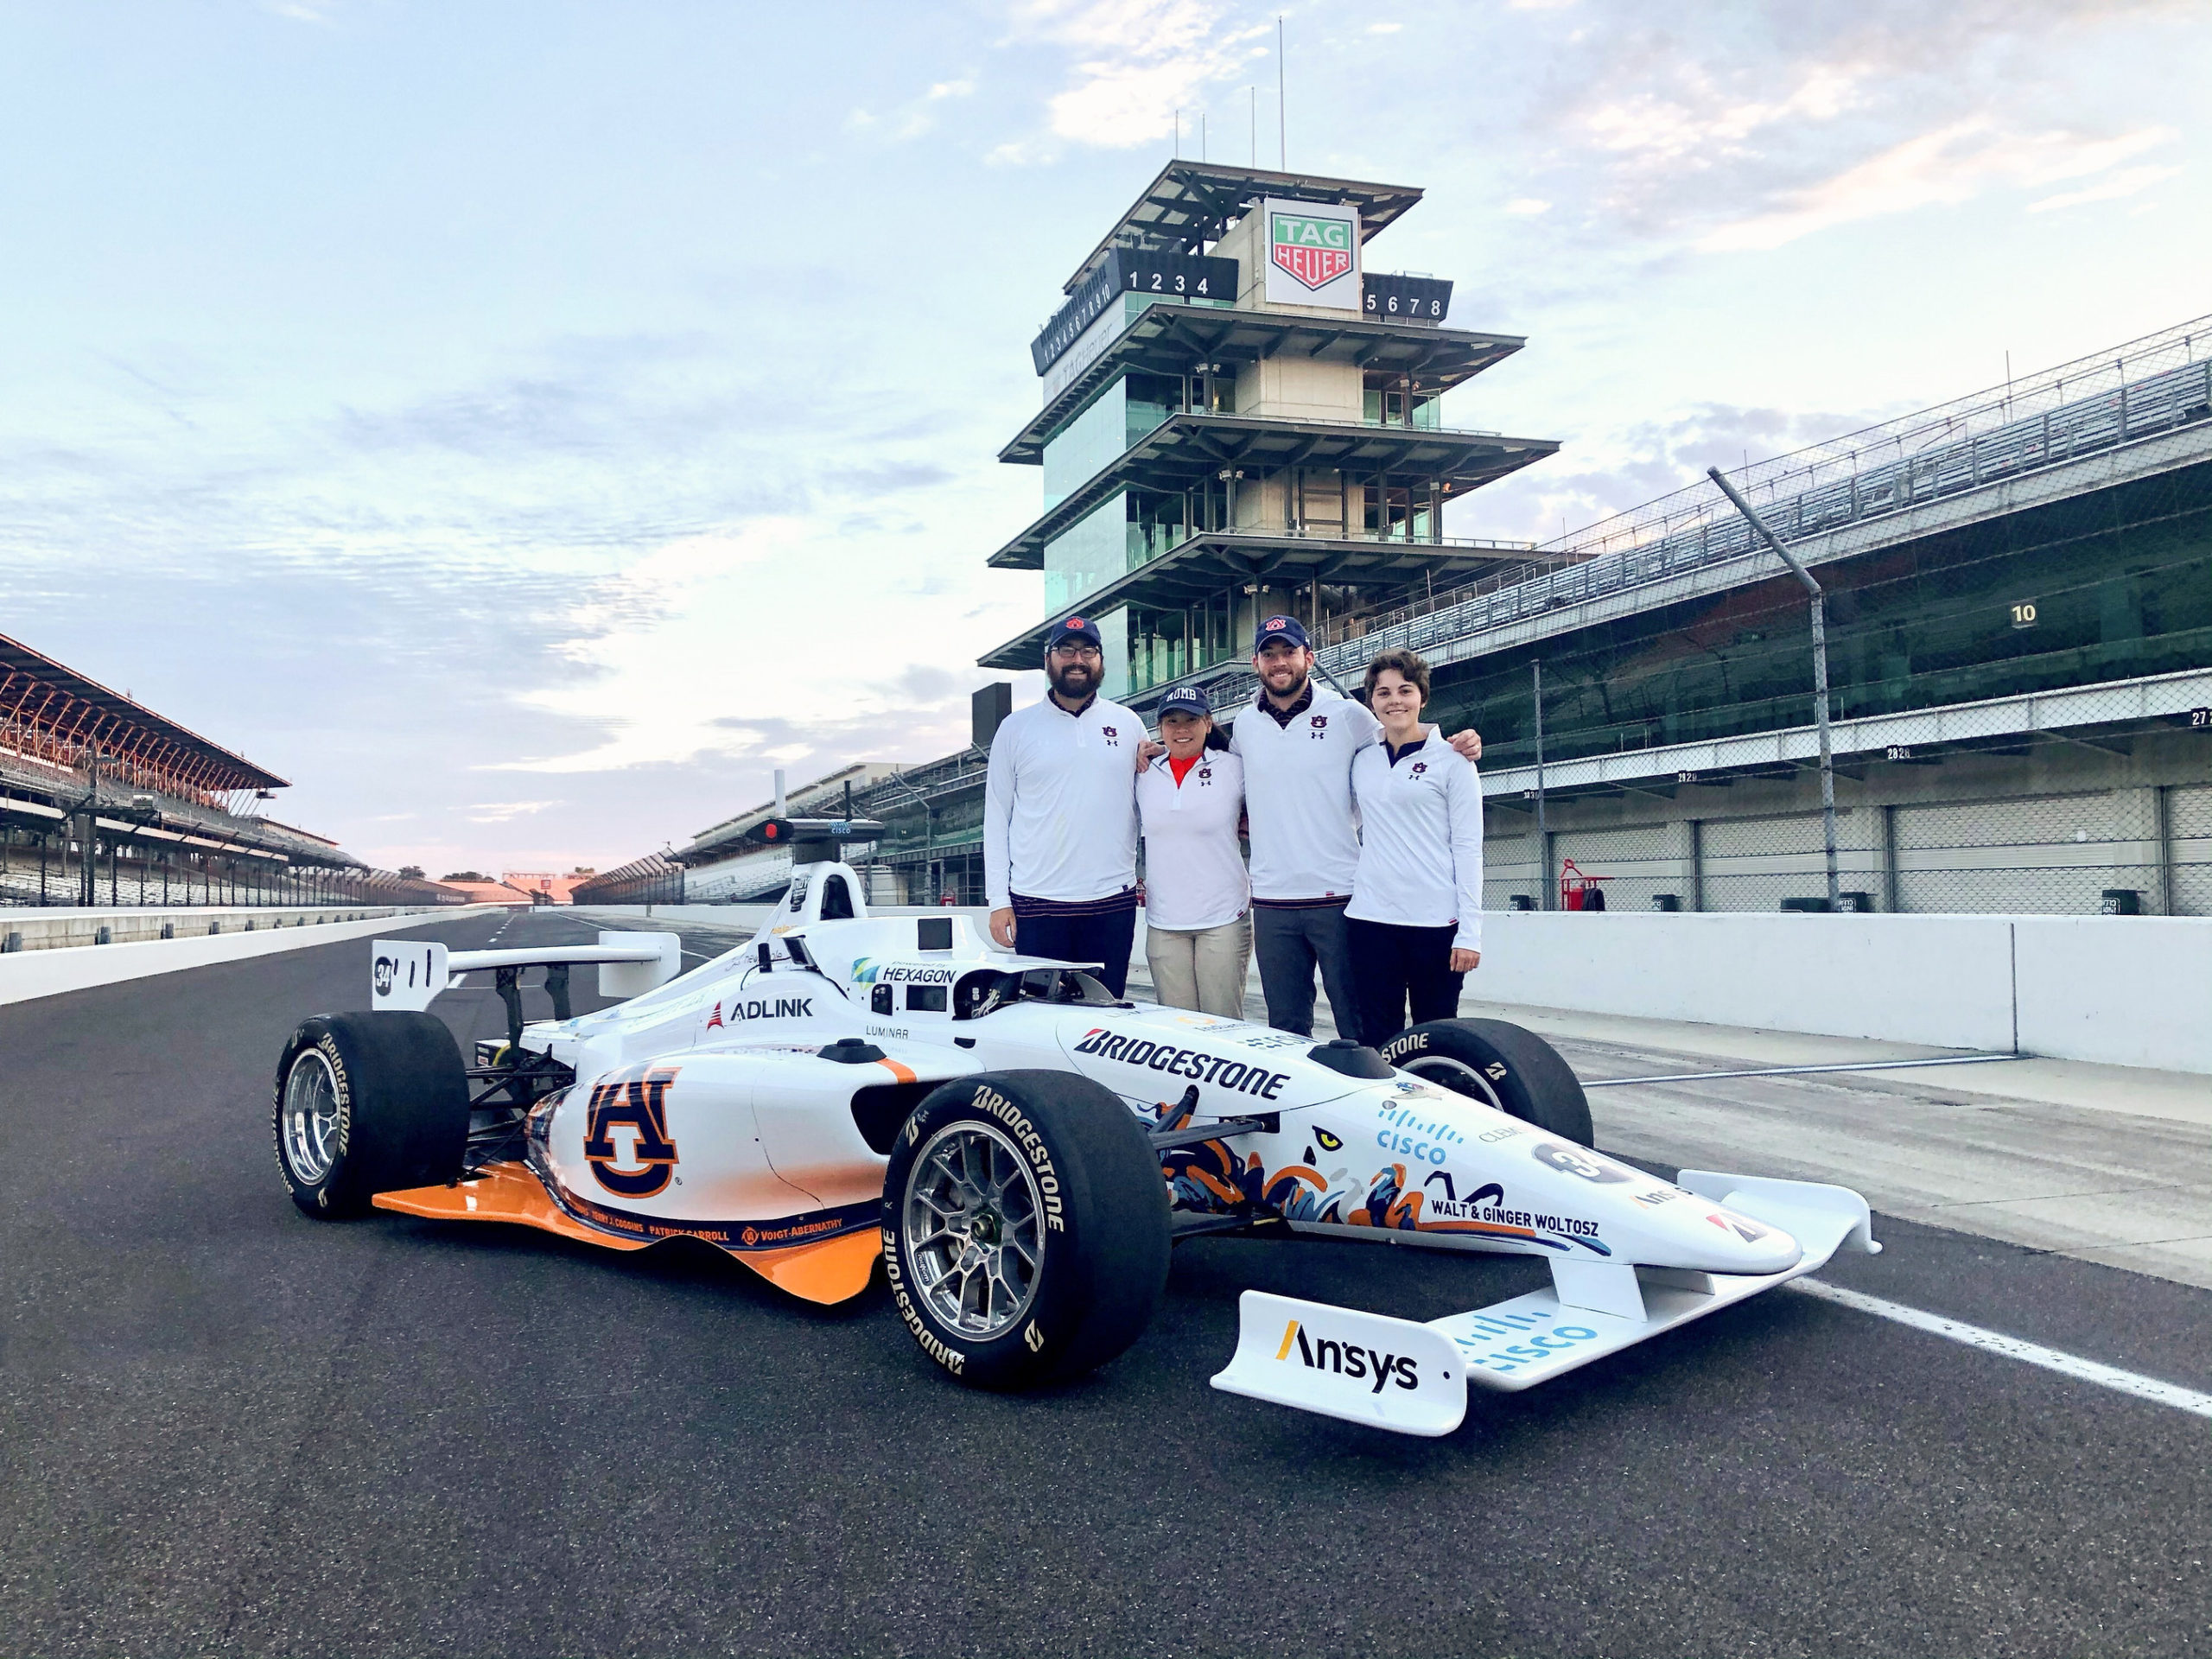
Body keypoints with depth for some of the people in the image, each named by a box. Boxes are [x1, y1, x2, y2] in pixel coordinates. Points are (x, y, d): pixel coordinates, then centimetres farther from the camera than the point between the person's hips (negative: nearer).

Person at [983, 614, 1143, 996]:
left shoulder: (1128, 724, 10)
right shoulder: (1015, 728, 6)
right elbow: (996, 819, 4)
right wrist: (998, 900, -2)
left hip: (1113, 902, 1)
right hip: (1036, 906, -1)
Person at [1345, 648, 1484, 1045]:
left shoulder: (1450, 758, 0)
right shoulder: (1362, 761, 12)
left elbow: (1467, 847, -3)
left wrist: (1469, 931, -9)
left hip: (1436, 922, -3)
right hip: (1371, 920, 3)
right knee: (1378, 1041, 4)